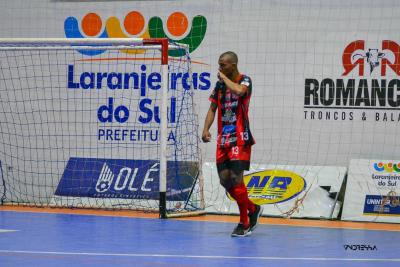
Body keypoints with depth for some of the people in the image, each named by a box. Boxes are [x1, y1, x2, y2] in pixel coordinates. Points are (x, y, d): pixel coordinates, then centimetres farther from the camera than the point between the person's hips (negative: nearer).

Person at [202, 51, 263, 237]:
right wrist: (206, 129, -1)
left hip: (240, 138, -7)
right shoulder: (219, 84, 12)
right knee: (224, 179, 2)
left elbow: (239, 91, -29)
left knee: (236, 177, -13)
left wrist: (225, 78, -13)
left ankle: (244, 223, -4)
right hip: (223, 138, 7)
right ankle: (253, 209, 21)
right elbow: (213, 109, 14)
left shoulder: (245, 80, -6)